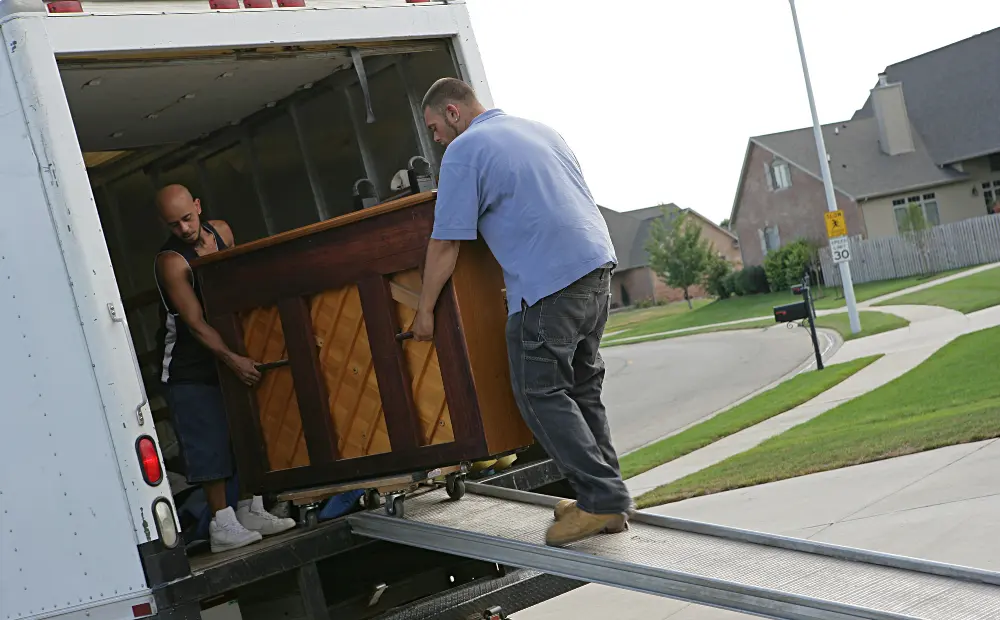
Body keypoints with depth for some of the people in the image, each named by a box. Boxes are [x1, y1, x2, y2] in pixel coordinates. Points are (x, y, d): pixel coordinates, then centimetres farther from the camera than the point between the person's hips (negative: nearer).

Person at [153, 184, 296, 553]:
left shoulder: (221, 232, 0)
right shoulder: (171, 261, -21)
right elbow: (196, 324, -25)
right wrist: (231, 359, -34)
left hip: (231, 351, 7)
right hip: (189, 367, -7)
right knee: (209, 443, -7)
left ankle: (251, 512, 20)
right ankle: (222, 526, -3)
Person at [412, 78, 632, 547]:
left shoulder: (464, 151, -1)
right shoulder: (540, 130, 22)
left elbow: (445, 244, -2)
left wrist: (425, 310, 7)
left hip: (547, 281, -8)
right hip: (598, 263, 9)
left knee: (541, 394, -2)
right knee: (581, 388, 14)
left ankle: (602, 496, -7)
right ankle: (607, 502, 15)